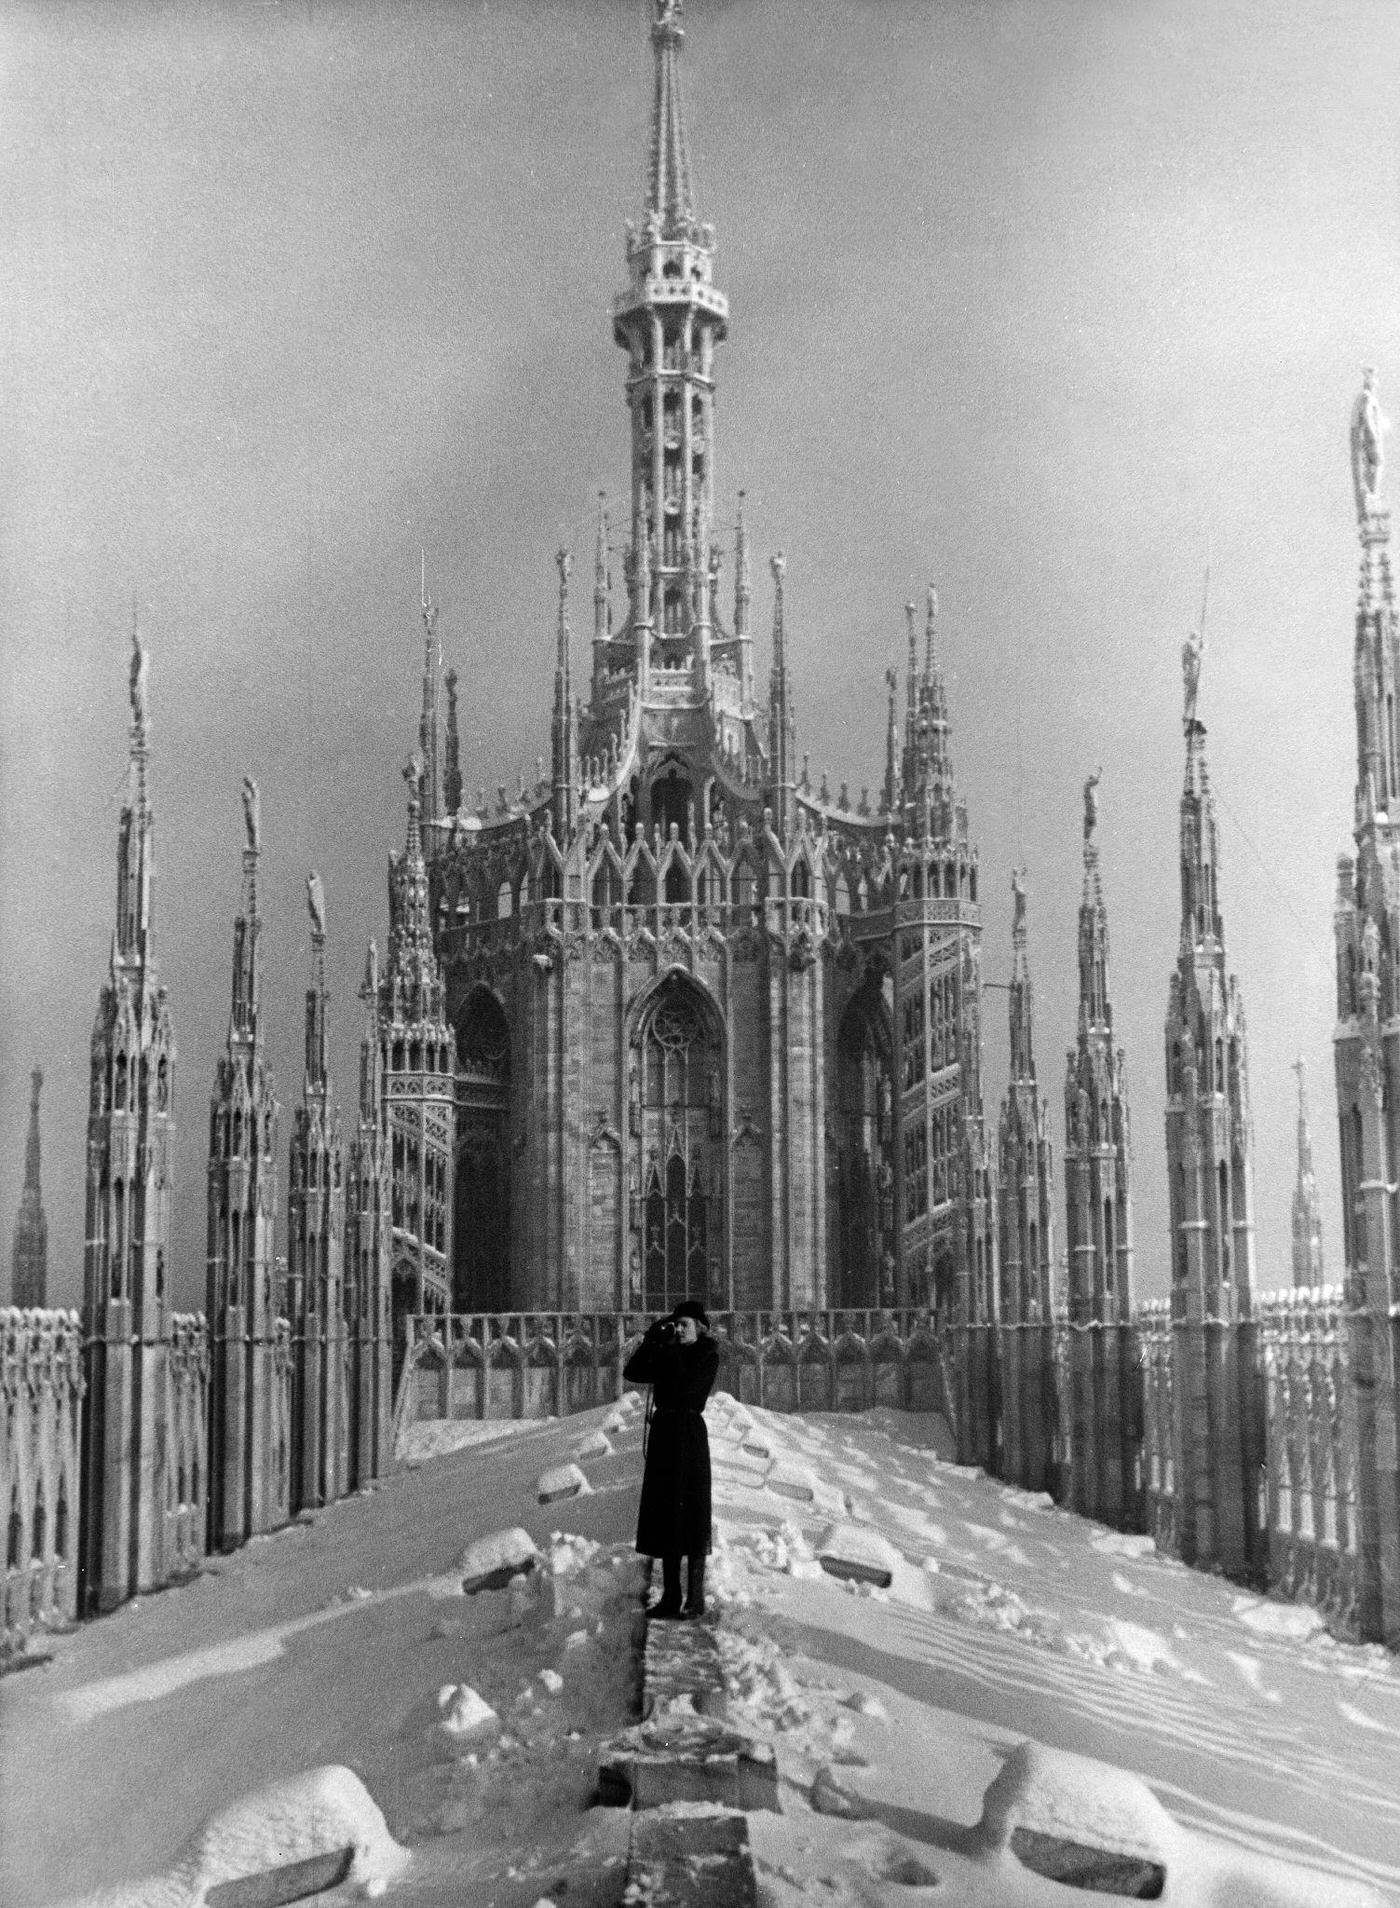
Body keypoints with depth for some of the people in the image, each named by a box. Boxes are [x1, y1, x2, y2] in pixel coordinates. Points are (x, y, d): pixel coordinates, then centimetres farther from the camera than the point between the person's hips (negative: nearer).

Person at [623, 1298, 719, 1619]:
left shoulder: (707, 1355, -5)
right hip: (662, 1433, 7)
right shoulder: (669, 1354, 13)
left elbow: (685, 1387, -18)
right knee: (664, 1517, 7)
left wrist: (671, 1351, -14)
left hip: (690, 1436, -7)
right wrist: (651, 1340, -5)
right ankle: (670, 1596, 11)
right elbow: (633, 1373, 4)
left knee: (691, 1517, -4)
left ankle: (696, 1597, 0)